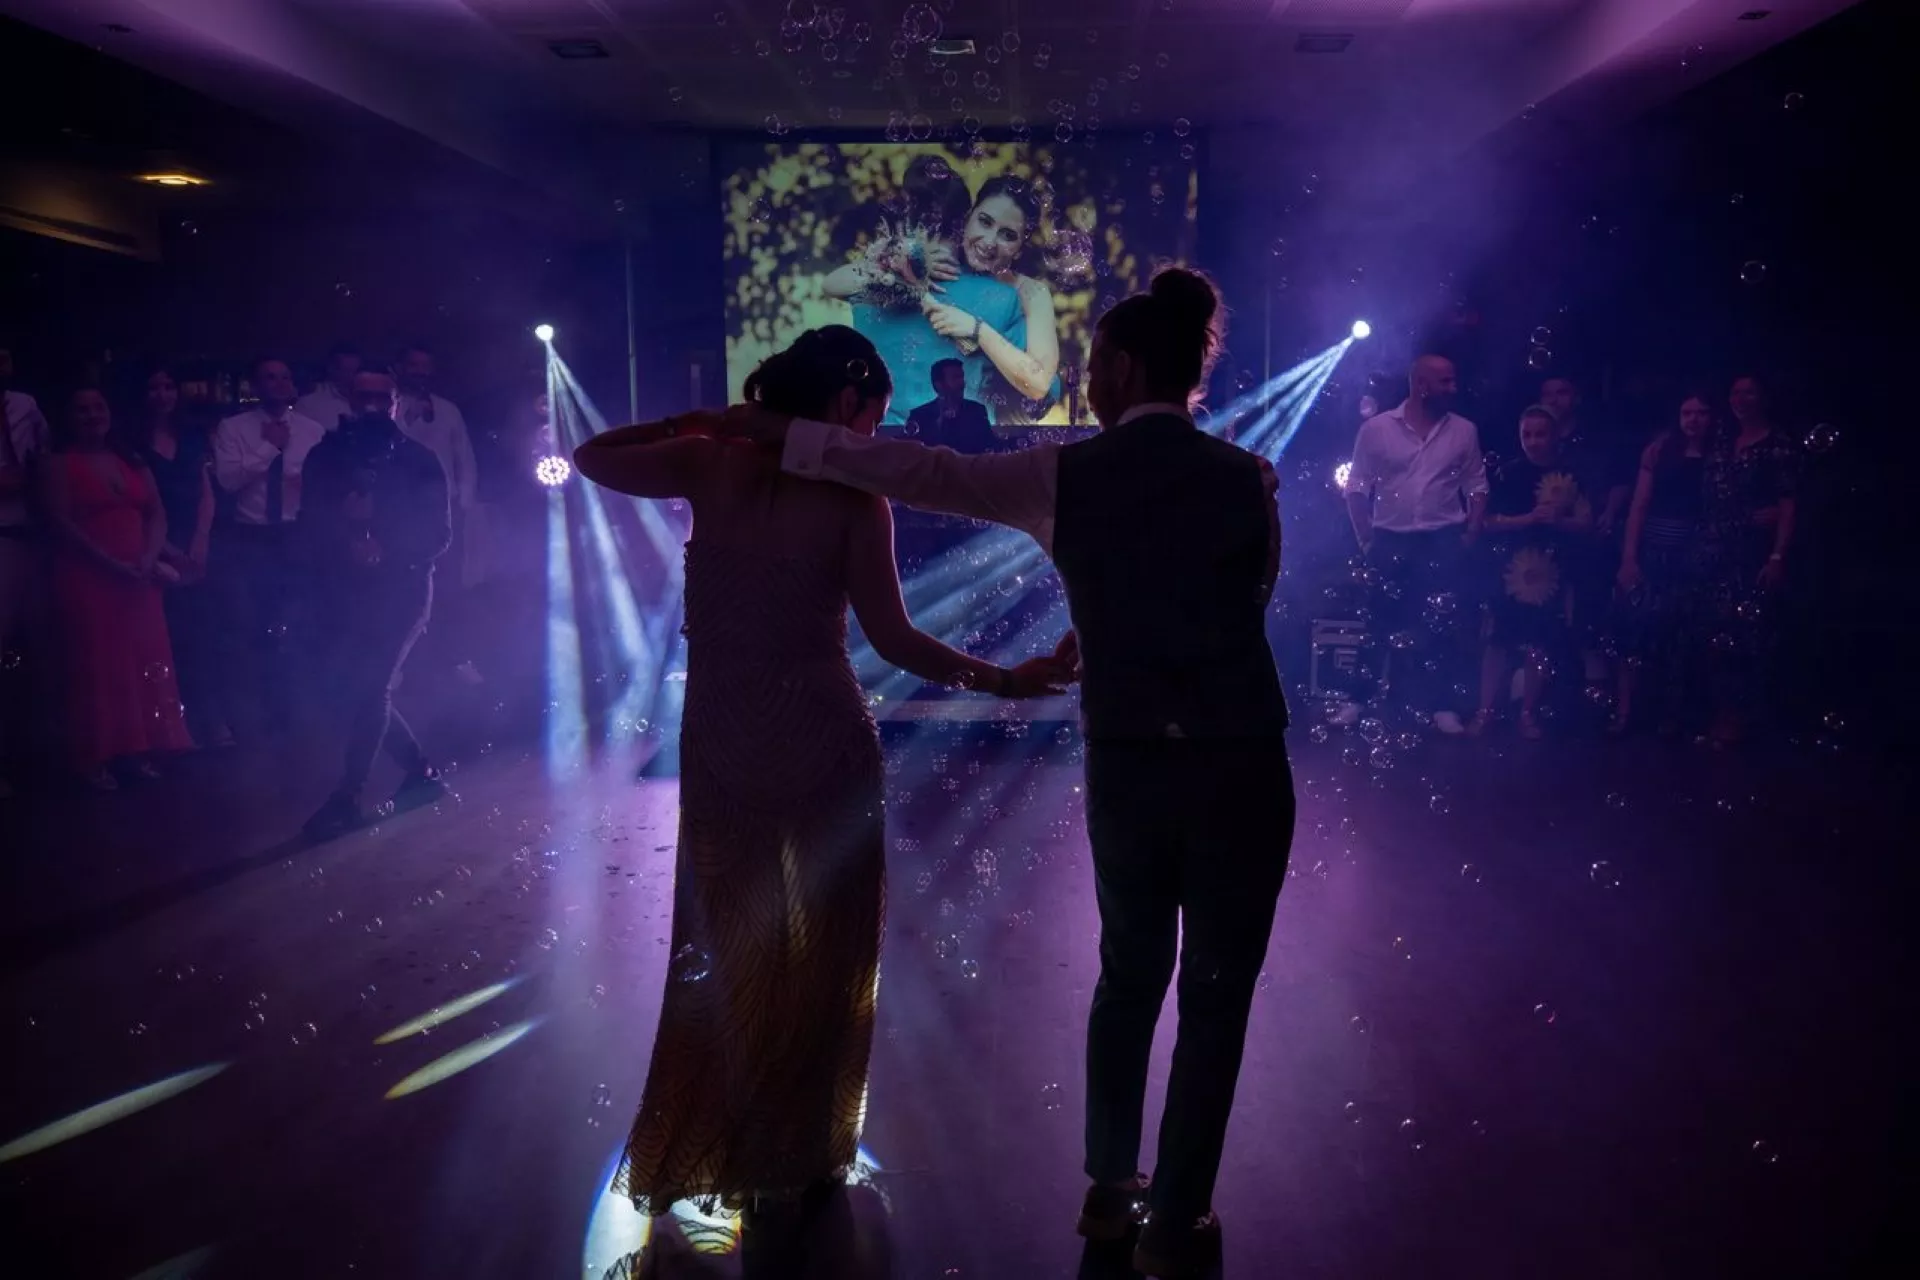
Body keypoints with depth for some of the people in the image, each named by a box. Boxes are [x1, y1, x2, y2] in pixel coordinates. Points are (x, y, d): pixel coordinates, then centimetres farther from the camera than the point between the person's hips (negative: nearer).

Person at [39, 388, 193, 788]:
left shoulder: (131, 461, 15)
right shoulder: (58, 466, 0)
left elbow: (156, 514, 9)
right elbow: (62, 525, -10)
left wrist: (148, 558, -10)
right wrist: (113, 565, -18)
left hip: (139, 579, 5)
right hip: (86, 580, -5)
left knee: (143, 662, 4)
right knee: (97, 664, -3)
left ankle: (135, 749, 12)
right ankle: (96, 757, 4)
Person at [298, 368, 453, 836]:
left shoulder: (418, 459, -2)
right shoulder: (326, 456, 5)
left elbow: (438, 534, -7)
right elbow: (310, 526, 1)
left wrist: (388, 552, -23)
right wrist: (342, 524, -20)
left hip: (400, 590, -4)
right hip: (346, 593, 4)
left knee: (370, 688, -14)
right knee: (356, 690, 6)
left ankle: (348, 797, -8)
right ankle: (422, 772, 23)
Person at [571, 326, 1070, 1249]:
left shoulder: (711, 464, -4)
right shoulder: (854, 496, -11)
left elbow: (591, 458, 9)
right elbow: (892, 638, -13)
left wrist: (701, 423, 10)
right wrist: (1000, 679, -5)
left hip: (719, 745, 3)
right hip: (823, 743, -3)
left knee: (732, 950, 20)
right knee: (825, 954, 16)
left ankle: (737, 1151, 33)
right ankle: (801, 1156, 28)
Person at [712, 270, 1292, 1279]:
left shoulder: (1066, 475, -6)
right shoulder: (1248, 479, -2)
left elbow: (915, 471, -4)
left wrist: (780, 432, 6)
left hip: (1124, 765, 1)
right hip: (1239, 765, -1)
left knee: (1129, 973, 22)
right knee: (1217, 993, 12)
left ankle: (1108, 1189, 36)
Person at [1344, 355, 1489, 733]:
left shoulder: (1464, 431, 4)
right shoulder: (1376, 428, -2)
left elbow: (1476, 485, 8)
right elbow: (1356, 487, 1)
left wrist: (1471, 532, -3)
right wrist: (1364, 538, -4)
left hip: (1443, 541, 1)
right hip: (1389, 539, -1)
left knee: (1442, 624, 0)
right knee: (1379, 622, 6)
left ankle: (1441, 705, 8)